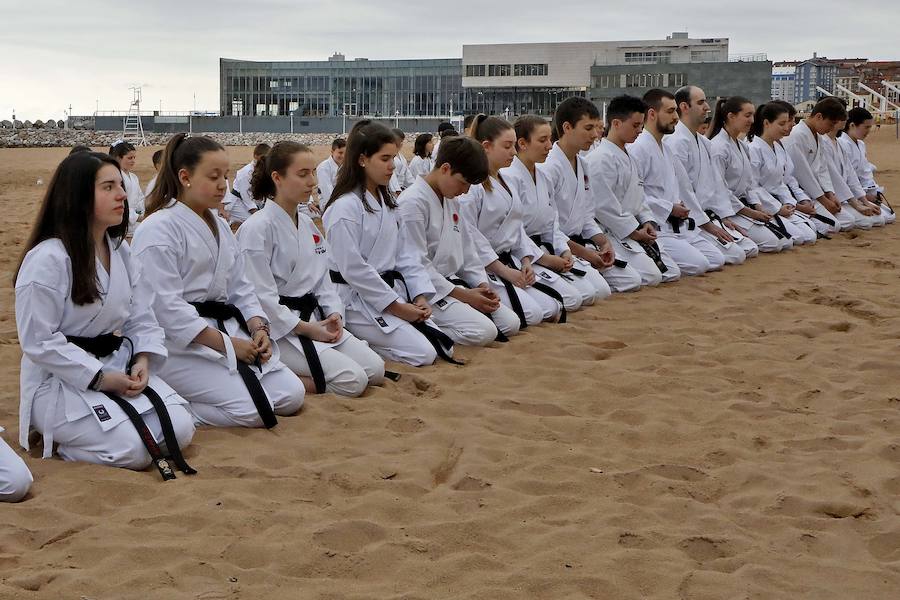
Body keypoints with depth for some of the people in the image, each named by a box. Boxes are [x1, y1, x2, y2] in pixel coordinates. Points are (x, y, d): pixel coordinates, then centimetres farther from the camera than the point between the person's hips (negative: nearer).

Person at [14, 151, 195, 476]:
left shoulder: (119, 251, 7)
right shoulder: (47, 259, -18)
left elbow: (141, 317, 10)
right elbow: (39, 342, -19)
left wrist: (142, 361, -10)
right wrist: (100, 378, -20)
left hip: (118, 367, 8)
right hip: (60, 379, -8)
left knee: (180, 429, -10)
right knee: (133, 449, -24)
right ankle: (54, 434, 4)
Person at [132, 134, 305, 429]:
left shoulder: (220, 227, 15)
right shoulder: (159, 230, -13)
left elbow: (240, 289, 15)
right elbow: (166, 306, -19)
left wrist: (258, 329, -5)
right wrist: (226, 344, -21)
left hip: (226, 329, 9)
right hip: (180, 342, -9)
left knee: (291, 396, -1)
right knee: (251, 410, -24)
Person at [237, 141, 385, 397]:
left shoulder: (308, 225, 12)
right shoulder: (257, 228, -15)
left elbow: (323, 279, 14)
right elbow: (261, 296, -18)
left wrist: (334, 315, -5)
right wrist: (305, 329, -18)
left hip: (315, 320, 9)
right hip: (279, 327, -9)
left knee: (375, 370, -2)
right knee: (353, 381, -21)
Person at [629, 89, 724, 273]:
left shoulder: (665, 149, 20)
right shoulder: (637, 149, -12)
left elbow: (684, 188, 25)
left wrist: (703, 221, 16)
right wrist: (669, 208, -15)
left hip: (679, 227, 10)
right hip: (654, 228, -10)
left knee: (717, 260, 2)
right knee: (697, 264, -22)